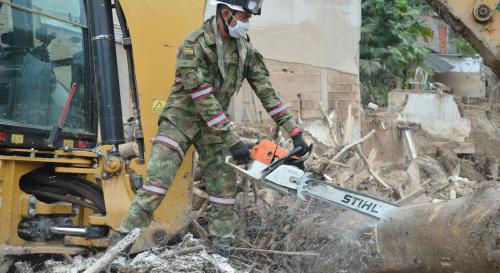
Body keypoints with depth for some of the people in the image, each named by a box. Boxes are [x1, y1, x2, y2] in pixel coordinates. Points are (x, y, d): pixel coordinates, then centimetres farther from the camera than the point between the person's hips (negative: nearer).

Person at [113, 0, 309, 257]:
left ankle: (221, 250, 8)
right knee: (157, 182, -14)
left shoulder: (246, 50, -1)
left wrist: (295, 132, -6)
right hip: (181, 118, -6)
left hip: (215, 124, 6)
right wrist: (233, 141, -25)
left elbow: (267, 93, 0)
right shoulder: (195, 44, -21)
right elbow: (203, 99, -24)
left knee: (224, 185, 1)